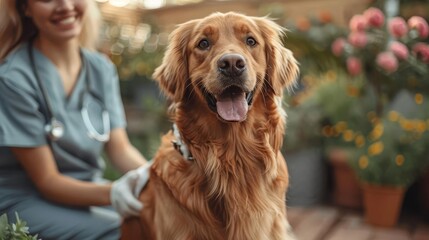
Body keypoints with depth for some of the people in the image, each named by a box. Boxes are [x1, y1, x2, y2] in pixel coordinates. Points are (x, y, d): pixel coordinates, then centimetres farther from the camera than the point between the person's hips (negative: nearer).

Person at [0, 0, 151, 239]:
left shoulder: (102, 68, 0)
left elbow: (120, 148, -4)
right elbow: (46, 181, -16)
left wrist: (154, 175, -25)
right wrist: (112, 193, -34)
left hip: (89, 189, 5)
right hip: (26, 202, -5)